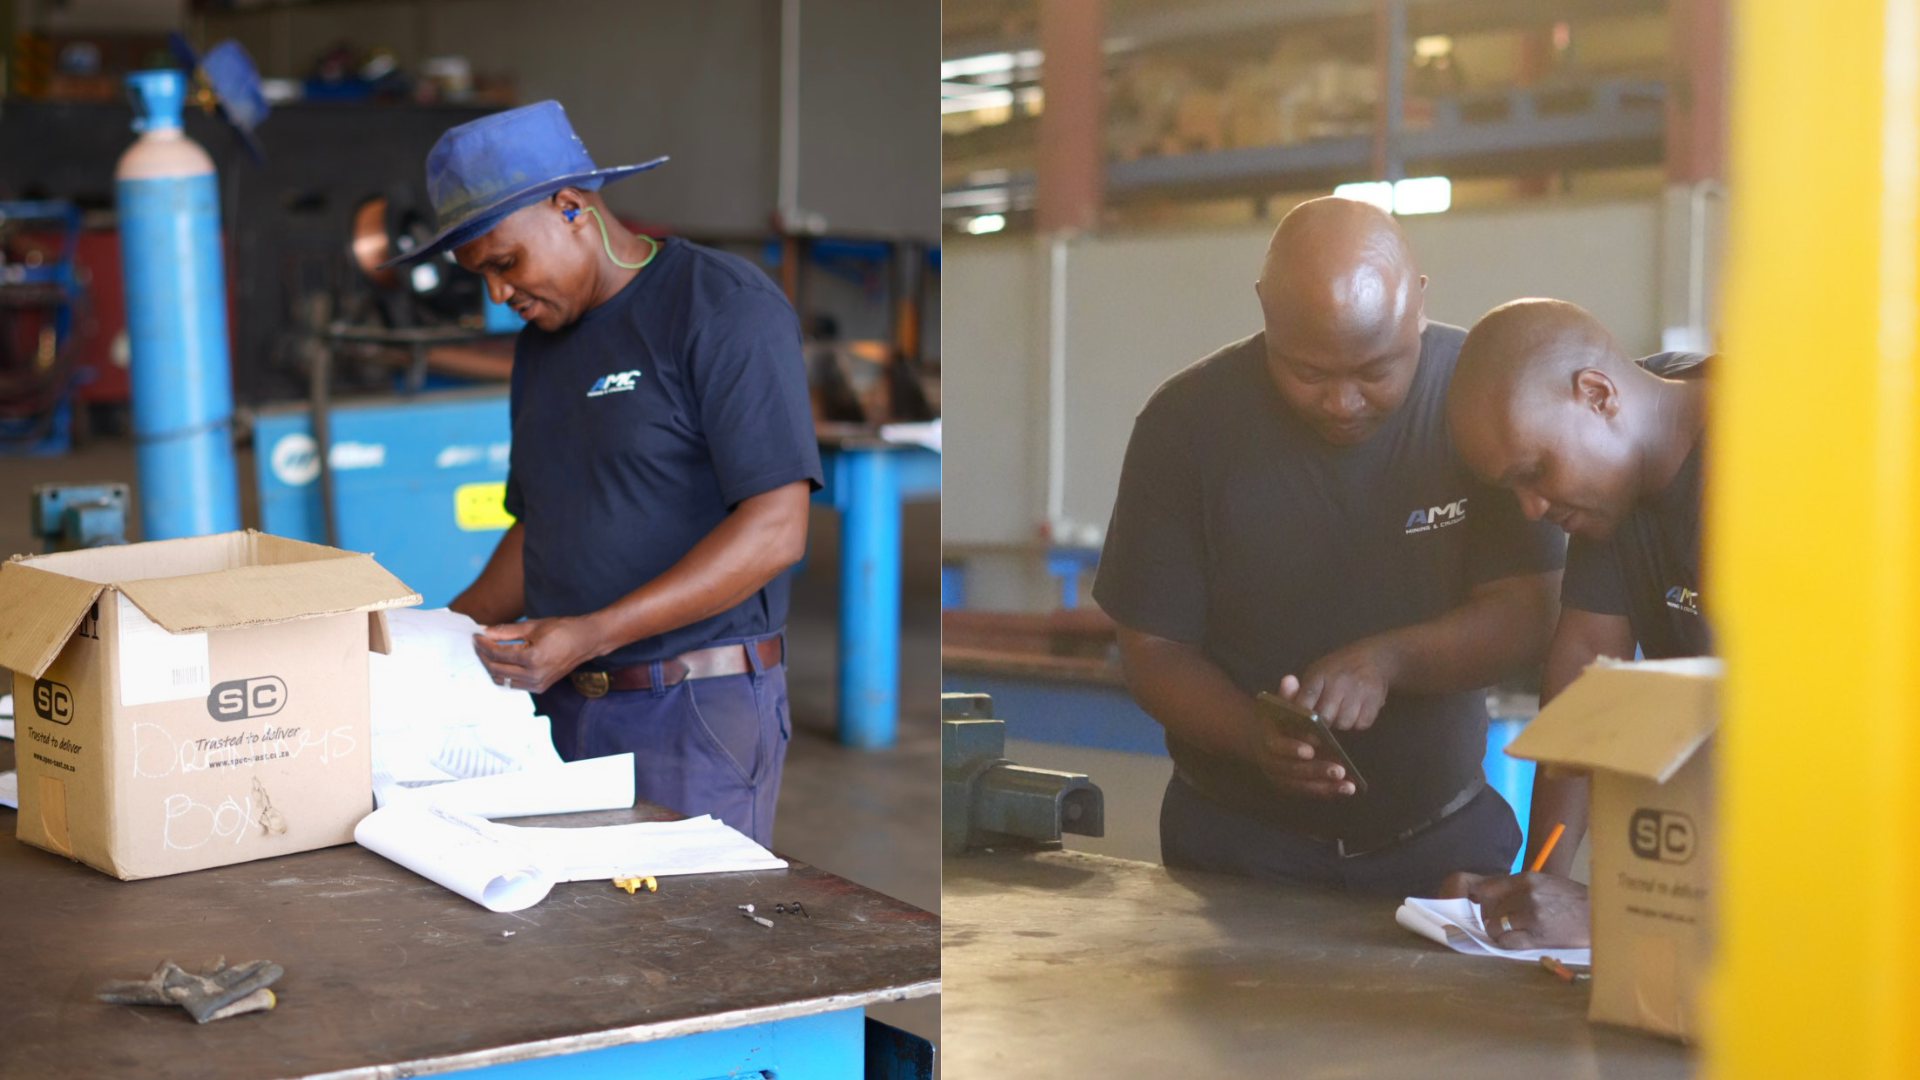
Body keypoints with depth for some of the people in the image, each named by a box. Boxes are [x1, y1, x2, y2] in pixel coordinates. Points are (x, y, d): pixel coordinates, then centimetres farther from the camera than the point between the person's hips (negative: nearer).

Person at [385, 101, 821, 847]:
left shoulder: (726, 309, -10)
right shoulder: (542, 337, 16)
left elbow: (775, 530, -18)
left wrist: (593, 634, -22)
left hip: (698, 710, -7)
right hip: (565, 703, 7)